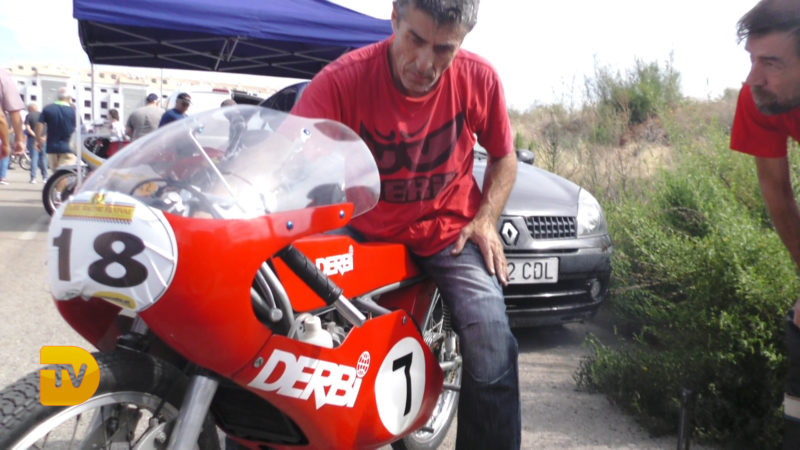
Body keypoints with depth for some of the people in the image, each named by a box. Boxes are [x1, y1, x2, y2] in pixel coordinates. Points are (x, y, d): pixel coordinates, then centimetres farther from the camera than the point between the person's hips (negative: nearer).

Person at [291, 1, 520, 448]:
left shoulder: (479, 78, -10)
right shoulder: (341, 80, -19)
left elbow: (504, 155, 8)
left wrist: (486, 218, -8)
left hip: (450, 230, 1)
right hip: (365, 233, 0)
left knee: (492, 352, -19)